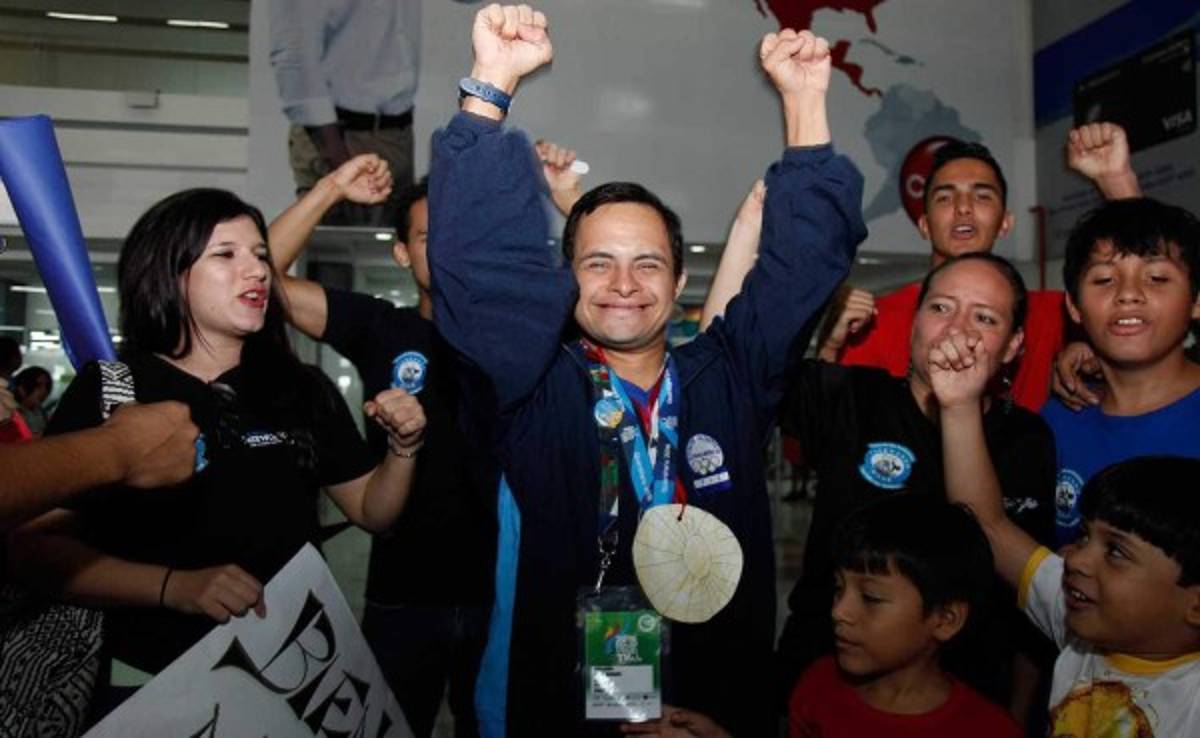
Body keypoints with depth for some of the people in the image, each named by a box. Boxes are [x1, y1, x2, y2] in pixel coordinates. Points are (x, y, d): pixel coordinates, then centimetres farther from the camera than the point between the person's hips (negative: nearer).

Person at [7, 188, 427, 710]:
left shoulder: (305, 389, 0)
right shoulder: (106, 389, -7)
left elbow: (373, 511, 7)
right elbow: (33, 546, -12)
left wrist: (403, 447, -12)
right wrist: (173, 587, -25)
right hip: (154, 680, -2)